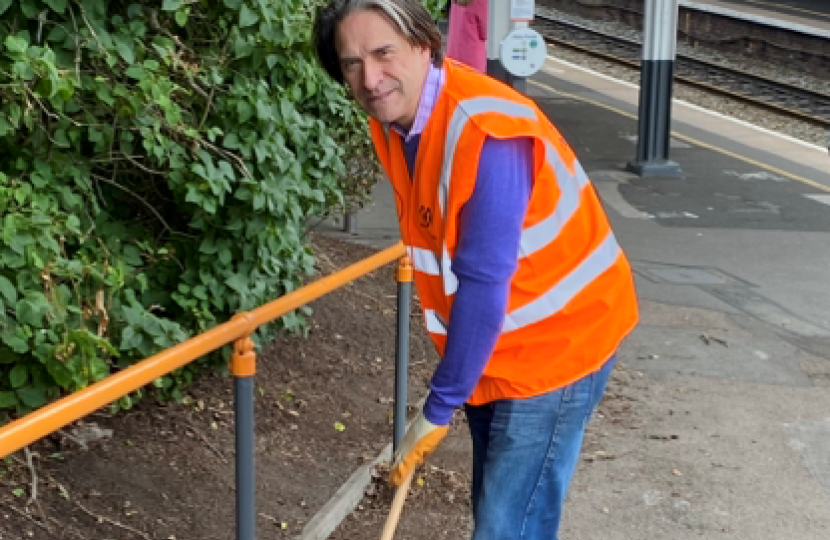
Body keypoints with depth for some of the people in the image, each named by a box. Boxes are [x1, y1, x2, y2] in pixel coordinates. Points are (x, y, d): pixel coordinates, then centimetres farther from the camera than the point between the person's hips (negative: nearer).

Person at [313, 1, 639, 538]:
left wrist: (438, 408, -22)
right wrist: (451, 371, 11)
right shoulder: (392, 123, -1)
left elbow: (484, 283, -29)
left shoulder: (482, 131, -29)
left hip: (557, 342, -9)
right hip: (490, 342, 9)